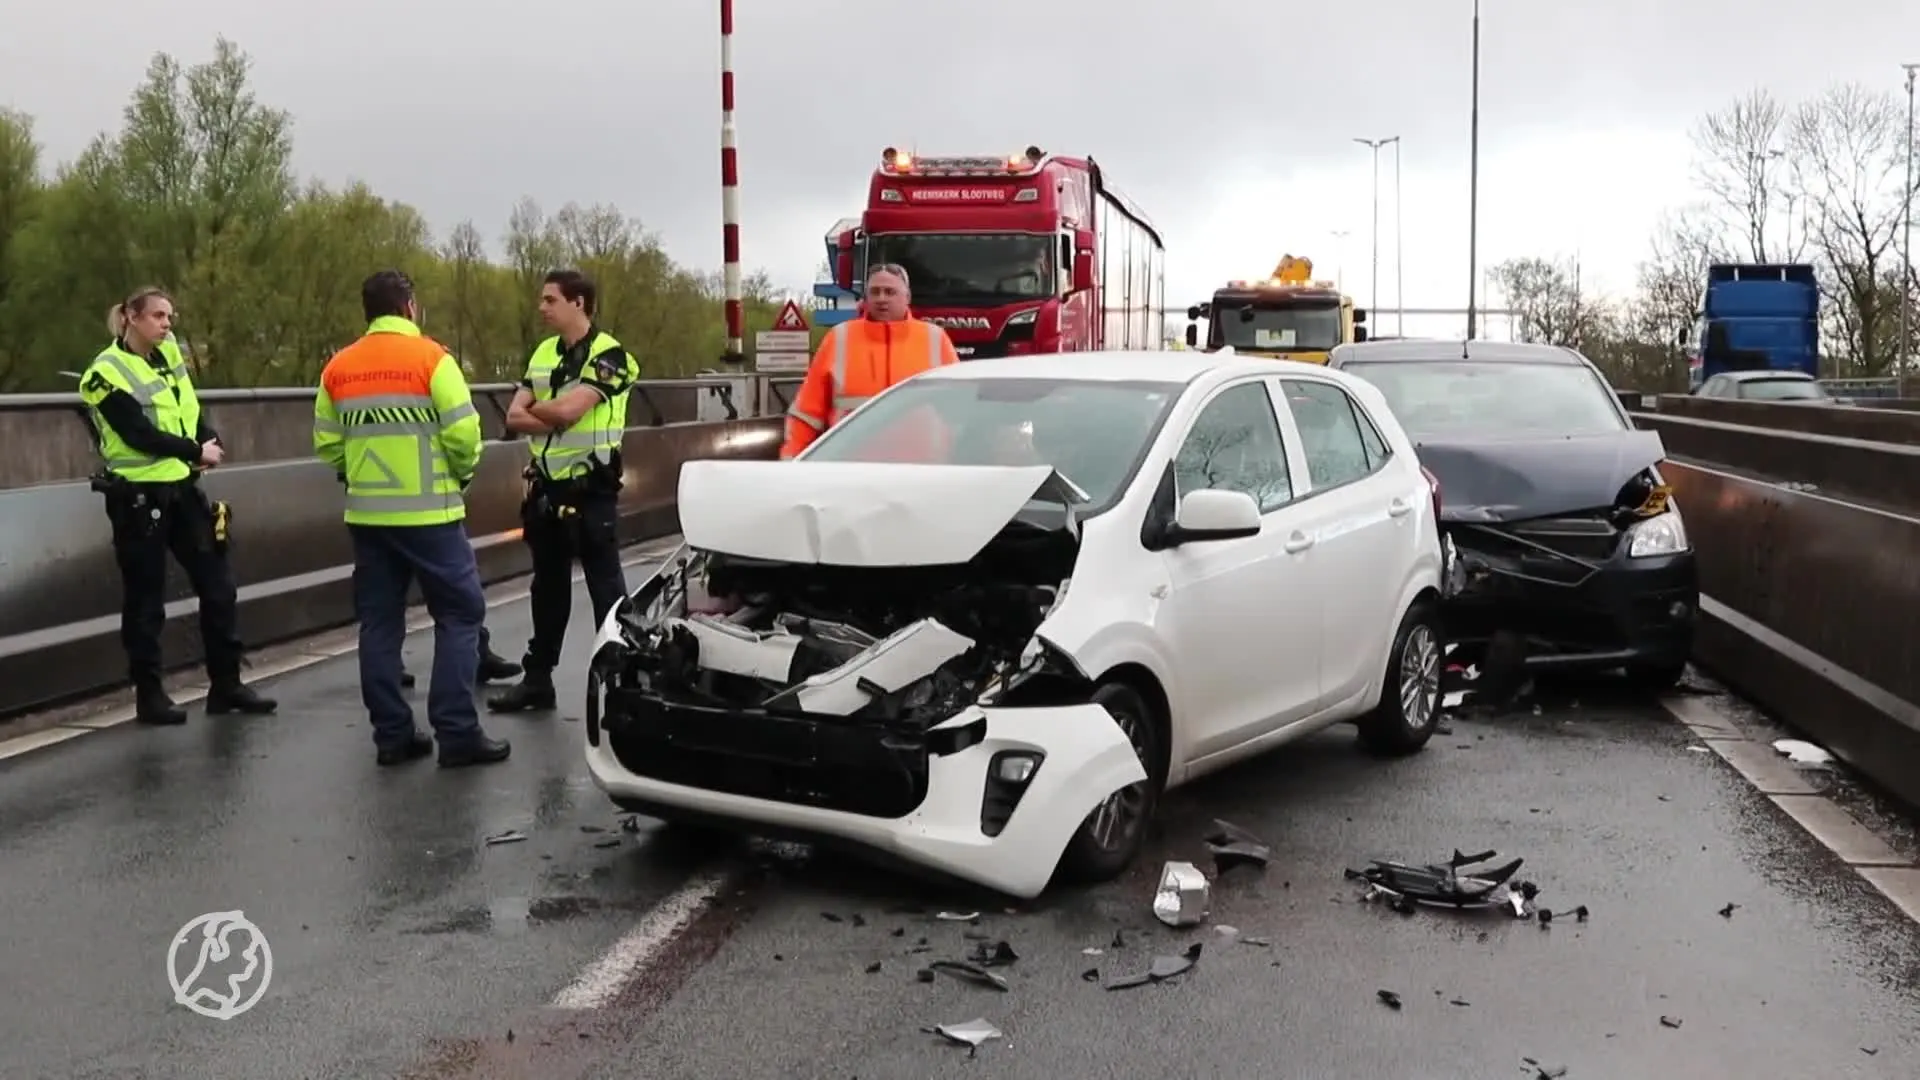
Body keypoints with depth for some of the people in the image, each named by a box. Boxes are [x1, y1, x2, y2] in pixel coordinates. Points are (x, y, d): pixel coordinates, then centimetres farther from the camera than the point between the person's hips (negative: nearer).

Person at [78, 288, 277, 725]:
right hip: (138, 496, -7)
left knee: (217, 584, 7)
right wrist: (197, 452, -12)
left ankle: (225, 685, 16)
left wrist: (209, 446, -9)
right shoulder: (106, 373, -11)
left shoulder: (168, 352, 9)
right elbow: (139, 434, -18)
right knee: (145, 598, 1)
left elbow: (191, 409, 11)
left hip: (181, 488, 7)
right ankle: (148, 695, 12)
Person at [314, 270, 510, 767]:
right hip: (428, 513, -5)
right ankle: (457, 733, -2)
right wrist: (462, 473, 5)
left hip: (366, 515, 5)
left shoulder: (338, 368, 7)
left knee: (380, 624, 10)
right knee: (459, 616, 2)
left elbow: (327, 444, 8)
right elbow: (463, 433, -14)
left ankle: (391, 734, 13)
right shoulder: (430, 357, -8)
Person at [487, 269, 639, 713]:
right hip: (546, 486, 7)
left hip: (591, 488, -7)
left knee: (605, 586, -1)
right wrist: (557, 419, -13)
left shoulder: (608, 355, -11)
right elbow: (515, 417, 3)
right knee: (548, 586, 14)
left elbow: (568, 410, -21)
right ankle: (537, 679, 22)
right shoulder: (543, 354, 11)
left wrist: (533, 408, -2)